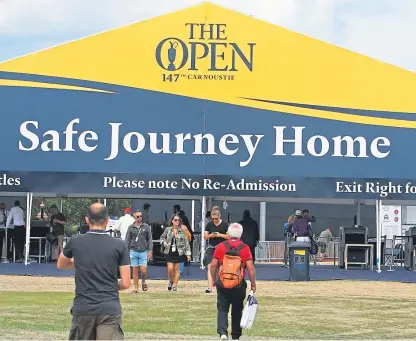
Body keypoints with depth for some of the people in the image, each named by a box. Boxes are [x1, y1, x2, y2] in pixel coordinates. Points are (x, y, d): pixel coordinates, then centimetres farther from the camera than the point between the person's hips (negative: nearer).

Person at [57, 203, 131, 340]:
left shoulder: (75, 242, 1)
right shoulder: (119, 246, -3)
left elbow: (60, 265, 22)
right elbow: (126, 283, -2)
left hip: (82, 308, 2)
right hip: (110, 310, -2)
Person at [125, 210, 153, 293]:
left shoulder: (146, 227, 6)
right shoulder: (131, 228, 6)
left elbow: (150, 239, 6)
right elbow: (127, 240, 7)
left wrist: (150, 251, -3)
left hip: (143, 251, -1)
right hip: (133, 251, 1)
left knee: (143, 270, -8)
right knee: (135, 270, 2)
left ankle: (143, 282, 21)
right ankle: (136, 288, 9)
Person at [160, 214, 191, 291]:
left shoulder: (182, 231, 0)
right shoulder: (167, 229, 2)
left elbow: (186, 242, 2)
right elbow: (162, 238, 15)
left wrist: (188, 253, -2)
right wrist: (164, 242, -8)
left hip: (179, 252, 0)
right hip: (169, 252, 0)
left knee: (176, 270, 4)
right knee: (170, 269, -8)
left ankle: (175, 286, 14)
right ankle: (171, 281, 21)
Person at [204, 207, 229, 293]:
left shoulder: (225, 225, -2)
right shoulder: (209, 225, 5)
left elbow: (229, 236, -2)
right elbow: (205, 236, 9)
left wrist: (220, 235, -15)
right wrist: (210, 235, -12)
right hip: (211, 248, 1)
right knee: (210, 266, -10)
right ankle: (210, 287, -14)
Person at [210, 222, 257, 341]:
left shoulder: (220, 246, -1)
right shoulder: (245, 248, -4)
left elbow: (213, 265, 1)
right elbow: (250, 268, -6)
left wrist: (214, 280, 15)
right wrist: (253, 285, 2)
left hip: (222, 283, 0)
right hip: (239, 285, 0)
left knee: (222, 309, 7)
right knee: (237, 311, 13)